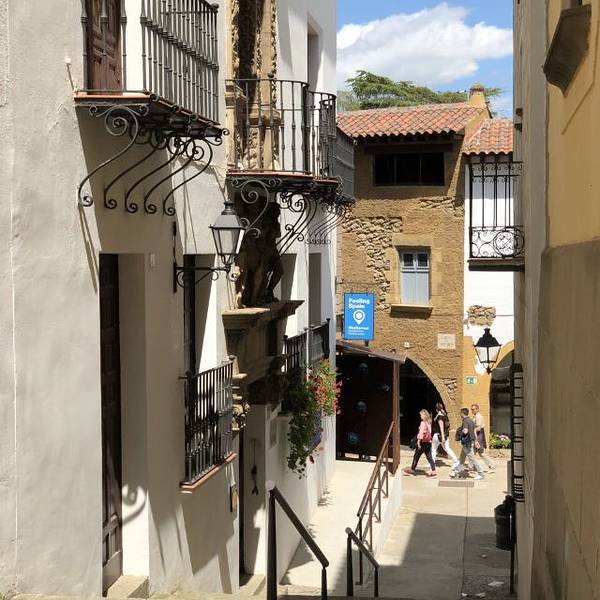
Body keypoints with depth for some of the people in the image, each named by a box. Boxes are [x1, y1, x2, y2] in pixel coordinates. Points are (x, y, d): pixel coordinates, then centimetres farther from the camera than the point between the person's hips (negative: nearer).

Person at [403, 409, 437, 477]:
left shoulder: (423, 423, -14)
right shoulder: (429, 423, 8)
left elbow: (421, 432, -20)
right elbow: (430, 432, 12)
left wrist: (419, 441, -19)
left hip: (423, 442, -7)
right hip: (428, 442, 7)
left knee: (416, 456, 6)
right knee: (429, 457, 8)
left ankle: (412, 469, 16)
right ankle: (433, 470, 3)